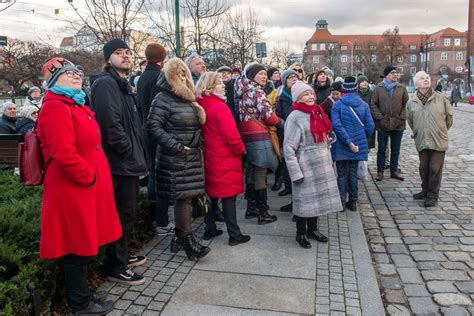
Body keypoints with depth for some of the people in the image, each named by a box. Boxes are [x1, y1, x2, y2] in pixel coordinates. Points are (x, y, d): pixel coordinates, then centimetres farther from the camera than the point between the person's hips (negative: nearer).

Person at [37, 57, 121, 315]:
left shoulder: (77, 105, 17)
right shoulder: (55, 108, -16)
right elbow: (64, 153, -26)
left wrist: (95, 175, 14)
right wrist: (89, 177, -16)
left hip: (87, 187, 10)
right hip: (74, 189, -10)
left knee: (84, 242, 20)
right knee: (77, 246, 4)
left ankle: (82, 291, 36)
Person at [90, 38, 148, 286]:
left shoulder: (122, 84, 20)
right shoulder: (106, 83, -13)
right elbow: (110, 123, -25)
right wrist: (128, 150, -16)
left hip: (128, 162, 10)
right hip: (120, 163, -10)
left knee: (127, 212, 19)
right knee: (124, 214, -2)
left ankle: (122, 256, 34)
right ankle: (116, 268, 12)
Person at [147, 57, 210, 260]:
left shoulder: (187, 98, 17)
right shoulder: (163, 99, -8)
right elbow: (153, 128, -16)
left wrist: (197, 147, 15)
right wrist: (177, 147, -18)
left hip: (192, 156, 8)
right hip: (176, 158, -8)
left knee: (185, 197, 11)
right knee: (183, 197, -6)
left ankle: (179, 236, 23)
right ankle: (188, 240, 3)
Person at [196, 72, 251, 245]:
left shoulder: (201, 105, 5)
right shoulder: (220, 107, -20)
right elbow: (231, 134, -23)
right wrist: (240, 150, -8)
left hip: (209, 157, 8)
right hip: (225, 159, -8)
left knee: (212, 194, 17)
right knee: (229, 197, 0)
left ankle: (210, 230, 26)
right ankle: (234, 235, 9)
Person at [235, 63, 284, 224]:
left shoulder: (244, 91, 17)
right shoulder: (256, 91, -10)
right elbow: (268, 115, -15)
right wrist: (281, 122, 3)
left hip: (247, 135, 9)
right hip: (259, 136, -9)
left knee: (251, 172, 16)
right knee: (260, 175, -4)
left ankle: (251, 208, 25)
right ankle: (263, 213, 2)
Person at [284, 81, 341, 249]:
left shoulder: (318, 113, 10)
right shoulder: (295, 117, -14)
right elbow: (288, 148, -17)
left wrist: (328, 161, 17)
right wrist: (296, 173, -20)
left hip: (322, 166, 7)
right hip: (306, 167, -7)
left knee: (317, 197, 16)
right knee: (305, 199, 3)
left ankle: (313, 229, 33)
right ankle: (301, 233, 21)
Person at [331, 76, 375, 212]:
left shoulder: (337, 105, -9)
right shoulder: (364, 105, 0)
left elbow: (336, 125, -19)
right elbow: (370, 126, -3)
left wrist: (348, 142, -16)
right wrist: (362, 138, 12)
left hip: (341, 146, -3)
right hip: (358, 144, 3)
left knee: (342, 174, 7)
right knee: (353, 173, 13)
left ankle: (342, 202, 8)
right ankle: (353, 202, 18)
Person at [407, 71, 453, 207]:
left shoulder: (440, 98, -5)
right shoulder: (411, 101, 2)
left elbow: (449, 115, 6)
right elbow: (410, 120, 16)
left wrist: (443, 130, 15)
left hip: (438, 140, -2)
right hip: (421, 141, 3)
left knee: (435, 169, 1)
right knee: (423, 168, 14)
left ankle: (433, 195, 12)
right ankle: (425, 190, 31)